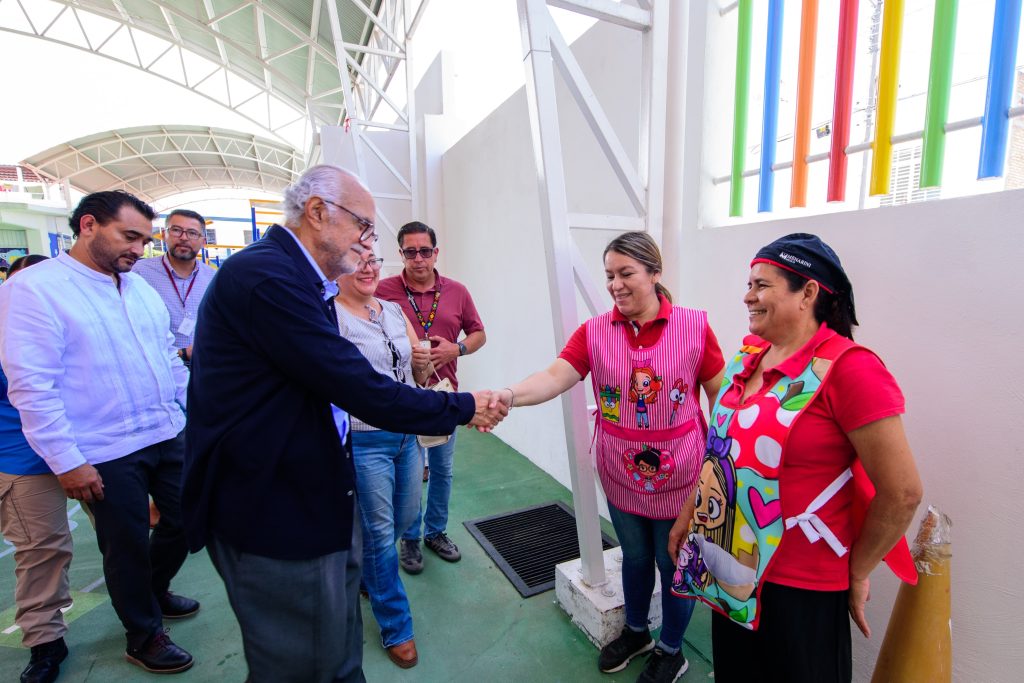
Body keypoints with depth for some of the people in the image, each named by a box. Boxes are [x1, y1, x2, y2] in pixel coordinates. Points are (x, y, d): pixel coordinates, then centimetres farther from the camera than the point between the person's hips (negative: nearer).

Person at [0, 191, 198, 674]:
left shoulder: (140, 287, 8)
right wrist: (66, 461, -16)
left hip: (169, 436, 6)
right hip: (108, 454, -6)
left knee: (185, 521, 18)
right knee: (127, 547, 12)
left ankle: (153, 593, 47)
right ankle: (143, 635, 36)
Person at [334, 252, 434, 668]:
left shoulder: (395, 311, 7)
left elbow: (419, 376, 12)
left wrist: (425, 364, -9)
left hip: (408, 433, 6)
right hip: (364, 441, -6)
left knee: (406, 516, 21)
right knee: (380, 533, 8)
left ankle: (361, 569, 52)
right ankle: (396, 629, 30)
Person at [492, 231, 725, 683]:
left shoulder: (694, 327, -11)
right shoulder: (594, 332, -9)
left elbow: (721, 394, -4)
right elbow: (554, 378, -22)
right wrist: (508, 396, -40)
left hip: (679, 475, -2)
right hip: (621, 474, 2)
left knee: (674, 564, 17)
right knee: (634, 557, 23)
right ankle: (636, 633, 52)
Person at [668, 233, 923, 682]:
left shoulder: (847, 369, -21)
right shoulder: (747, 358, 0)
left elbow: (902, 492, -18)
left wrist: (856, 573, -7)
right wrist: (689, 514, 12)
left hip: (804, 586, -6)